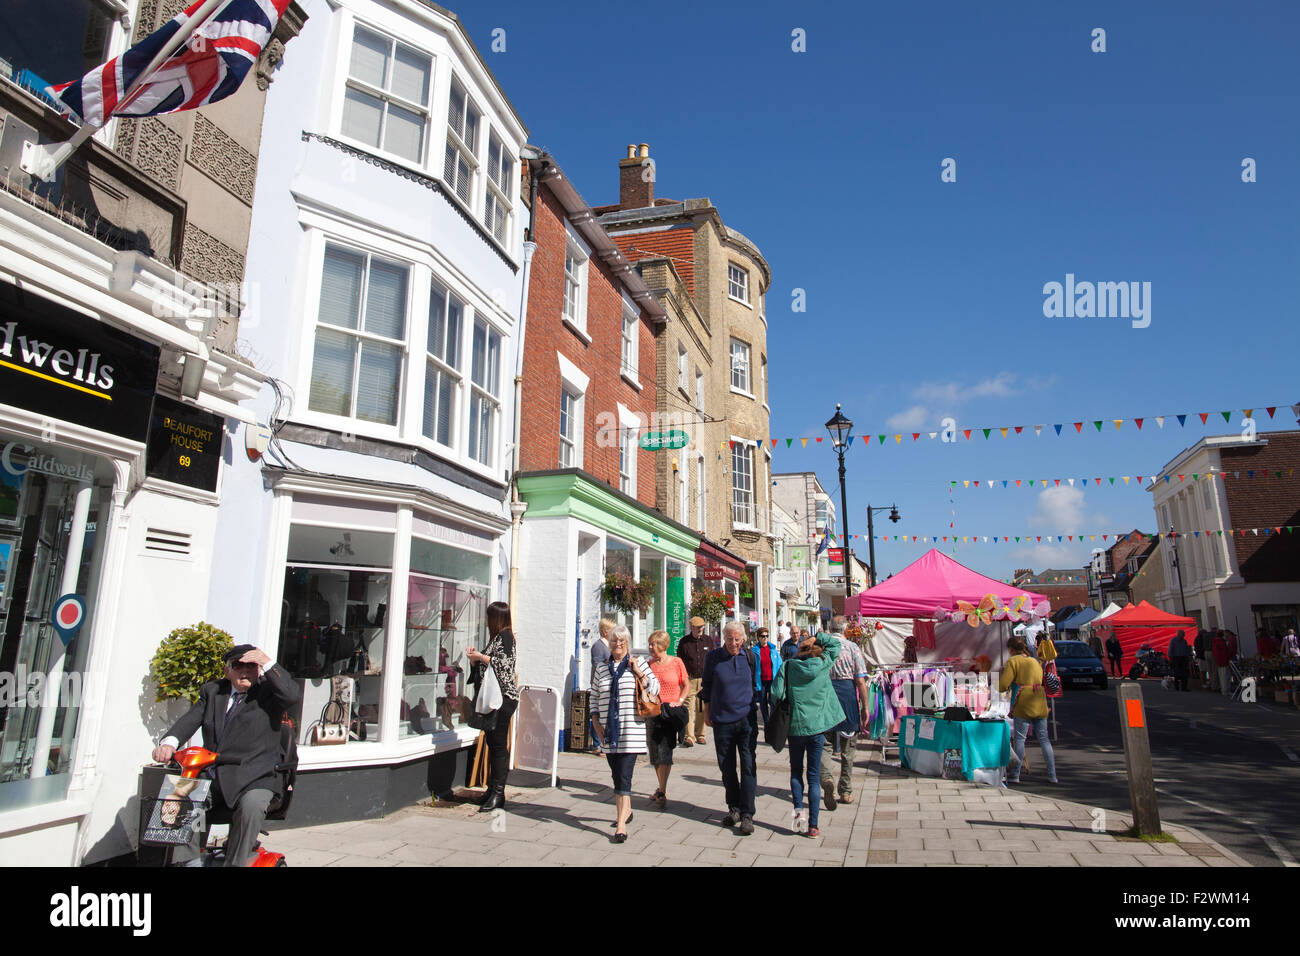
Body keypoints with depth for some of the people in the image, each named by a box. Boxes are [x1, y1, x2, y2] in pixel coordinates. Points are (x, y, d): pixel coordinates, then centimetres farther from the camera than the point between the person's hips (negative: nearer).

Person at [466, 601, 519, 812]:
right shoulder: (496, 636, 19)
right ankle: (493, 789, 19)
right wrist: (475, 658, 8)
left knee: (499, 745, -8)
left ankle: (498, 794, -6)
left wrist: (480, 657, -11)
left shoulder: (505, 635, -8)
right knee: (493, 744, 12)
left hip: (504, 698, -9)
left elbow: (503, 663, -19)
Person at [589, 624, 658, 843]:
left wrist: (638, 672, -12)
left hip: (631, 729, -4)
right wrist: (596, 722, 6)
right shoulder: (602, 669, 10)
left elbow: (654, 688, -1)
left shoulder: (638, 663, 2)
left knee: (624, 776, -10)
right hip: (609, 731, 4)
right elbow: (594, 697, 17)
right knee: (616, 774, 14)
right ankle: (626, 810, 35)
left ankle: (621, 824, -9)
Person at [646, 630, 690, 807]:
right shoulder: (648, 664, 6)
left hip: (670, 711, -4)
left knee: (665, 751, -8)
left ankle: (662, 792, -2)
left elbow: (686, 684, 7)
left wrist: (679, 701, -5)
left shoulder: (676, 662, -1)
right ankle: (662, 788, 26)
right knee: (655, 752, 11)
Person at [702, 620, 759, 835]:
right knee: (726, 767, 9)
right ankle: (734, 808, 25)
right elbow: (707, 686, 8)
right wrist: (707, 712, 8)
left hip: (746, 718, 0)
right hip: (722, 720, 0)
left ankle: (747, 814, 1)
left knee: (748, 766, -5)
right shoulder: (713, 657, -2)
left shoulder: (748, 657, 2)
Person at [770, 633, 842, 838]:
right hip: (817, 727, 0)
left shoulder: (788, 666, -3)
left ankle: (798, 809, -1)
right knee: (814, 776, 6)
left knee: (796, 771, 17)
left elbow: (776, 694, -8)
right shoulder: (823, 664, -2)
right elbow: (837, 645, 13)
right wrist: (817, 639, 10)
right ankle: (813, 825, 6)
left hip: (795, 726, 0)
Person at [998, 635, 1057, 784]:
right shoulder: (1035, 661, 16)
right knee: (1044, 739, 11)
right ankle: (1052, 776, 11)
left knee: (1019, 739, -1)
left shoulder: (1013, 661, -3)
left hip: (1024, 705, -6)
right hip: (1040, 704, 6)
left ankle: (1015, 775, 1)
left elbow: (1002, 685, -11)